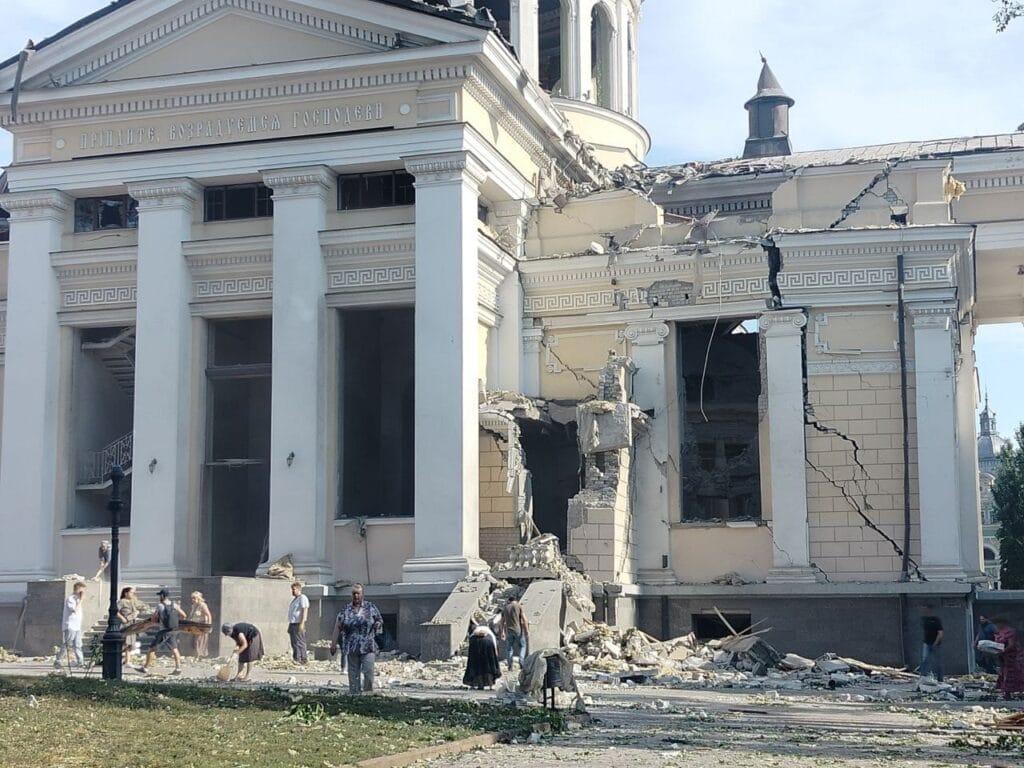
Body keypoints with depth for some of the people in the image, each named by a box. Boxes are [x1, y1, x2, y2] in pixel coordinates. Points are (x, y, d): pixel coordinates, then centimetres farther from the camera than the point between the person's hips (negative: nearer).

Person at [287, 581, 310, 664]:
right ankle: (295, 659, 12)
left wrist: (302, 623, -24)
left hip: (299, 624, -10)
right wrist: (290, 625, 20)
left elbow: (305, 611, -18)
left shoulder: (302, 598, -10)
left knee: (299, 642, -10)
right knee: (294, 643, 9)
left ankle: (301, 660, -10)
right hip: (292, 623, 10)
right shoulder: (294, 599, 20)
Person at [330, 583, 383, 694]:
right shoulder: (345, 610, 6)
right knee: (353, 675, 5)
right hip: (351, 648, 1)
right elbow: (337, 627, 5)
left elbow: (380, 621, 15)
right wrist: (333, 644, 0)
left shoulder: (371, 607, 5)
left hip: (368, 647, -1)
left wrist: (378, 624, -9)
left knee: (368, 672, -12)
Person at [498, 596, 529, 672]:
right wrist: (527, 631, -2)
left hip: (508, 631, 3)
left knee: (509, 648, 10)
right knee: (522, 646, 12)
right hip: (518, 630, -3)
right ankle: (521, 661, -6)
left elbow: (502, 622, 13)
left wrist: (502, 633, 20)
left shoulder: (505, 608, 11)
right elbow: (524, 620, -5)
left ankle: (510, 666, 6)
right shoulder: (518, 606, 0)